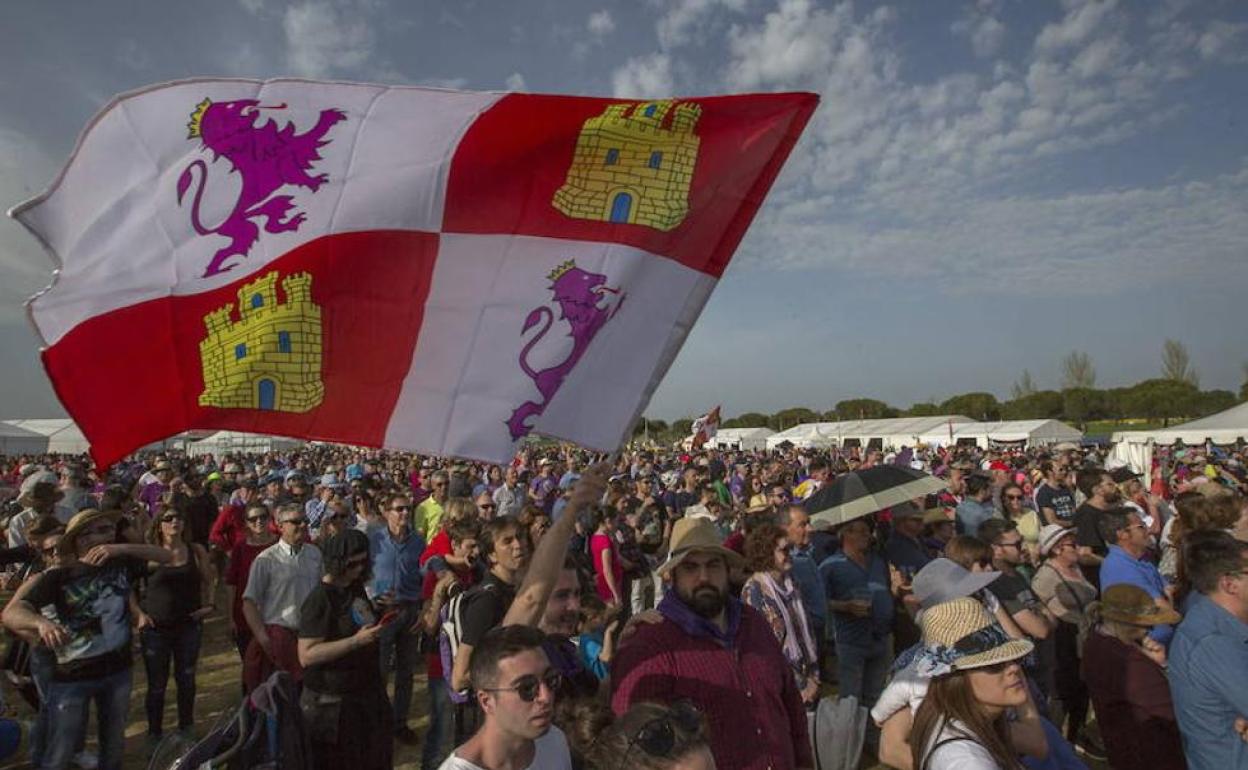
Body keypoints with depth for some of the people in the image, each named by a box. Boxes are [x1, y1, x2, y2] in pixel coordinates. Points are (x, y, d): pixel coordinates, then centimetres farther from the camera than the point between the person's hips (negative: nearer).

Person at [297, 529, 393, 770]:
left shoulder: (357, 587, 5)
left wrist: (381, 621, 7)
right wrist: (356, 641, -29)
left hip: (368, 691, 8)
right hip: (332, 702, -8)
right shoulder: (319, 599, -18)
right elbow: (306, 656, -25)